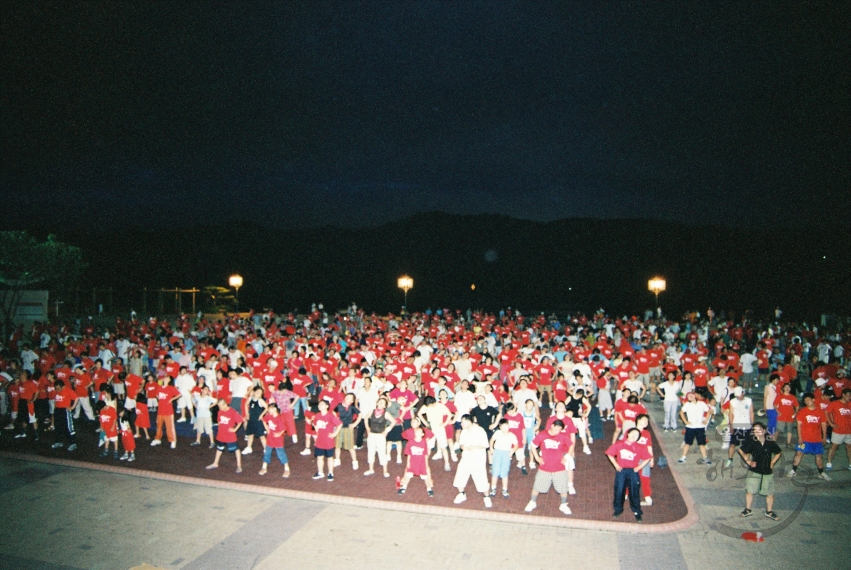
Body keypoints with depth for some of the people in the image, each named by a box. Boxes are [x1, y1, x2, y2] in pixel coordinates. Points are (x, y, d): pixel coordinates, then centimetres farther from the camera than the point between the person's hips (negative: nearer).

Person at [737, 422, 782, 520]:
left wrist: (772, 463, 4)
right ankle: (748, 510, 20)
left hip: (768, 472, 1)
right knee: (749, 490, 4)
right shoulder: (751, 442, -13)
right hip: (754, 471, -1)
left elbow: (778, 453, 10)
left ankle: (769, 511, 27)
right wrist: (748, 461, -2)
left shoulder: (771, 443, -9)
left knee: (770, 493, 7)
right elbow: (741, 450, 2)